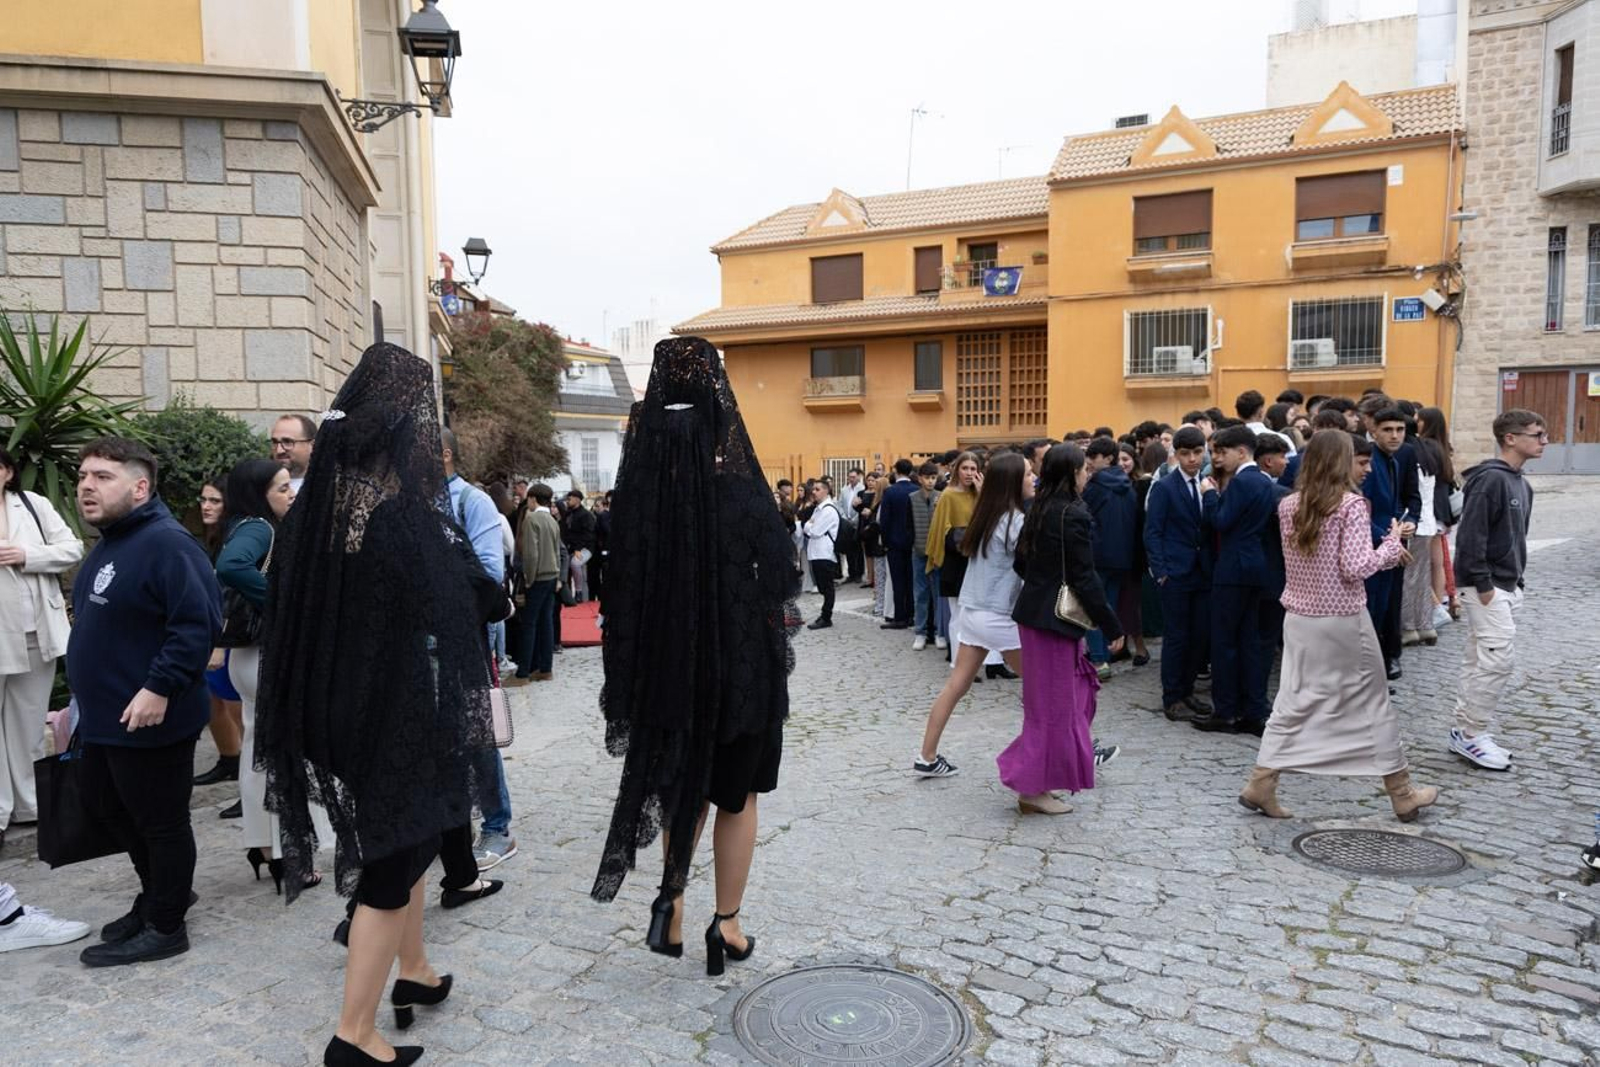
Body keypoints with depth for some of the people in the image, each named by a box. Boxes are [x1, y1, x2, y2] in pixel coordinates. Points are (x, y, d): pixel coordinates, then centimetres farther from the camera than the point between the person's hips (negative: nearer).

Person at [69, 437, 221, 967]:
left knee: (161, 821, 4)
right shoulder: (108, 545, 12)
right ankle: (156, 894, 41)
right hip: (104, 717, 11)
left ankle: (164, 927, 20)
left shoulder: (165, 543, -20)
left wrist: (159, 688, -29)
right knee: (109, 807, 23)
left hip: (150, 719, -10)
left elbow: (201, 622, -28)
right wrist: (84, 695, 21)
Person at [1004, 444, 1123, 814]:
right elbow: (1084, 578, -18)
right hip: (1056, 617, -8)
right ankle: (1034, 787, 8)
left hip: (1033, 611, 8)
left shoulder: (1039, 510, 8)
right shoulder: (1074, 515, -17)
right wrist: (1112, 626, -12)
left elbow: (1020, 562, 13)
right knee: (1054, 703, 1)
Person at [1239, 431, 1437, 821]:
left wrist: (1386, 554, 18)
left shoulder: (1288, 505, 4)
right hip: (1344, 621, -4)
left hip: (1299, 618, 5)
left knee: (1293, 703, 10)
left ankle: (1260, 784, 4)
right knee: (1374, 703, 10)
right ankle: (1403, 794, 24)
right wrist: (1392, 544, -1)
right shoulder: (1351, 504, -13)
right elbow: (1356, 567, -18)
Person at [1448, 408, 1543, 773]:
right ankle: (1470, 733, -1)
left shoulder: (1522, 484, 14)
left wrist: (1516, 580, 14)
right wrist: (1483, 585, -20)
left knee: (1481, 660, 12)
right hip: (1486, 587, -9)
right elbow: (1471, 534, -21)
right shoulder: (1490, 479, -16)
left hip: (1506, 586, 9)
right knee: (1499, 658, -10)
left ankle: (1467, 731, 18)